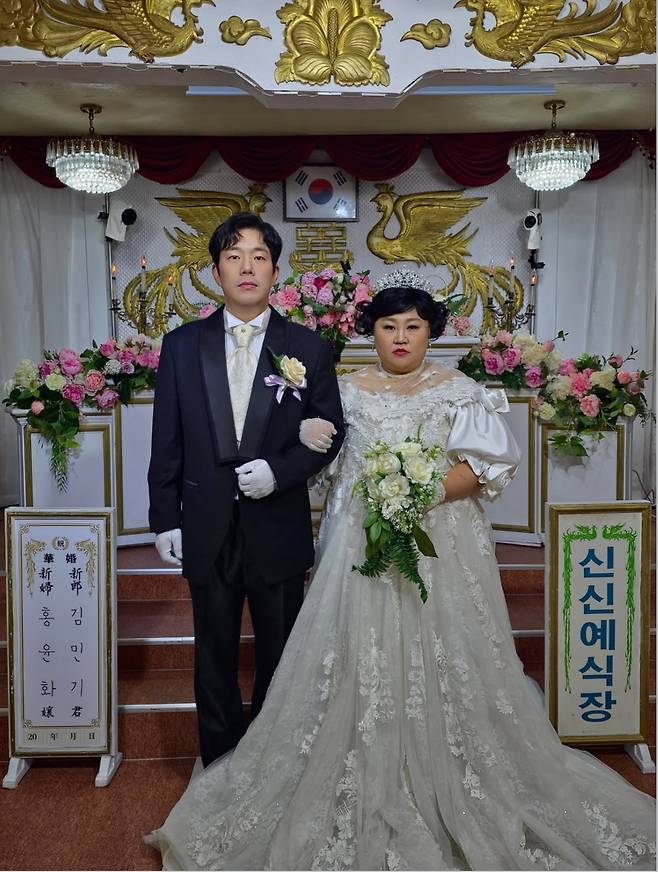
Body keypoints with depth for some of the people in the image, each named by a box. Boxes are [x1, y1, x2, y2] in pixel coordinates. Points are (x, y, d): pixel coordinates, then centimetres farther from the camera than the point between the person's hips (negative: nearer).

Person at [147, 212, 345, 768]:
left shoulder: (308, 348, -2)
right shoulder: (182, 346, 1)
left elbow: (331, 432, 0)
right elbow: (167, 443, 2)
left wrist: (279, 470, -16)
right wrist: (165, 519, 0)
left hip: (278, 529, -1)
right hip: (207, 531, 1)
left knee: (280, 656, 15)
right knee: (215, 656, 16)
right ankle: (219, 764, 36)